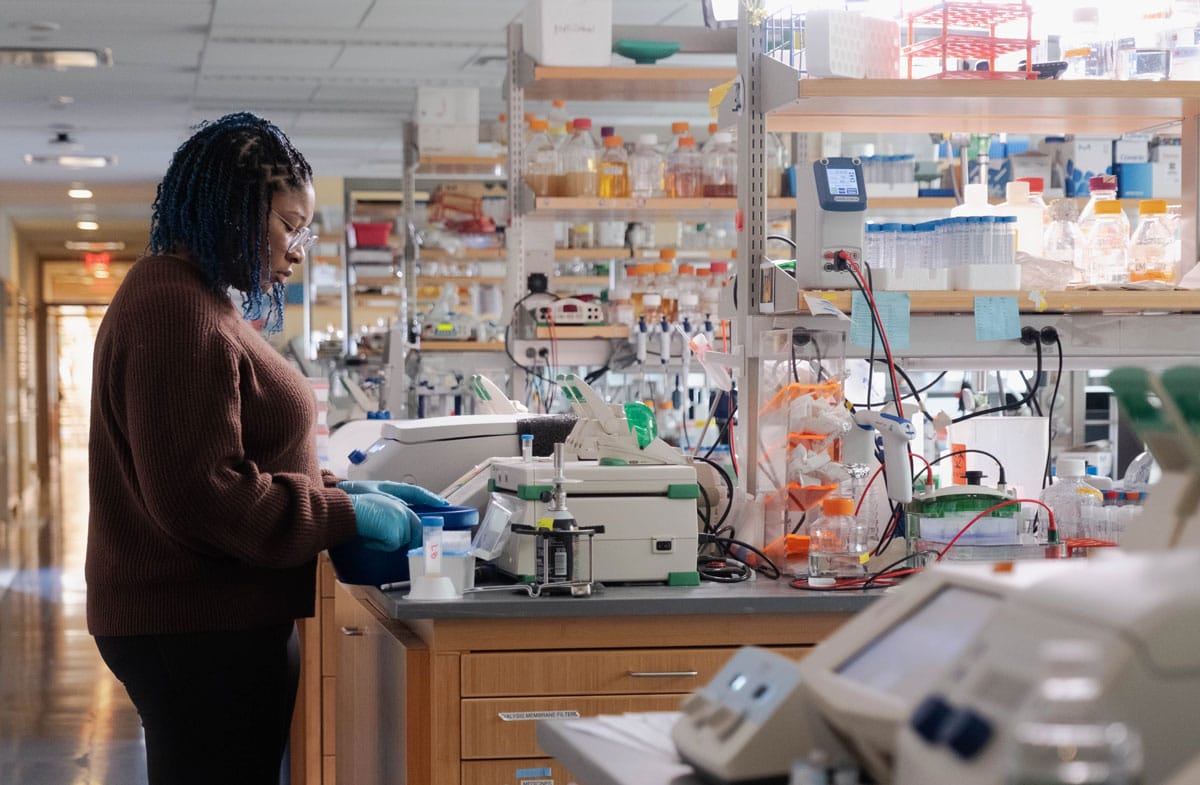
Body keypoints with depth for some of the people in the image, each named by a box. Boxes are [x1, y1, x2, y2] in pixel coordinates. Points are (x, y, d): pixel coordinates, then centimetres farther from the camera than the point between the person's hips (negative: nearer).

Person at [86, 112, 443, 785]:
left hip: (215, 619, 11)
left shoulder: (202, 301, 17)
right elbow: (199, 495, -22)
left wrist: (349, 490, 9)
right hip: (198, 629, -11)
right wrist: (348, 515, -16)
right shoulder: (177, 312, -17)